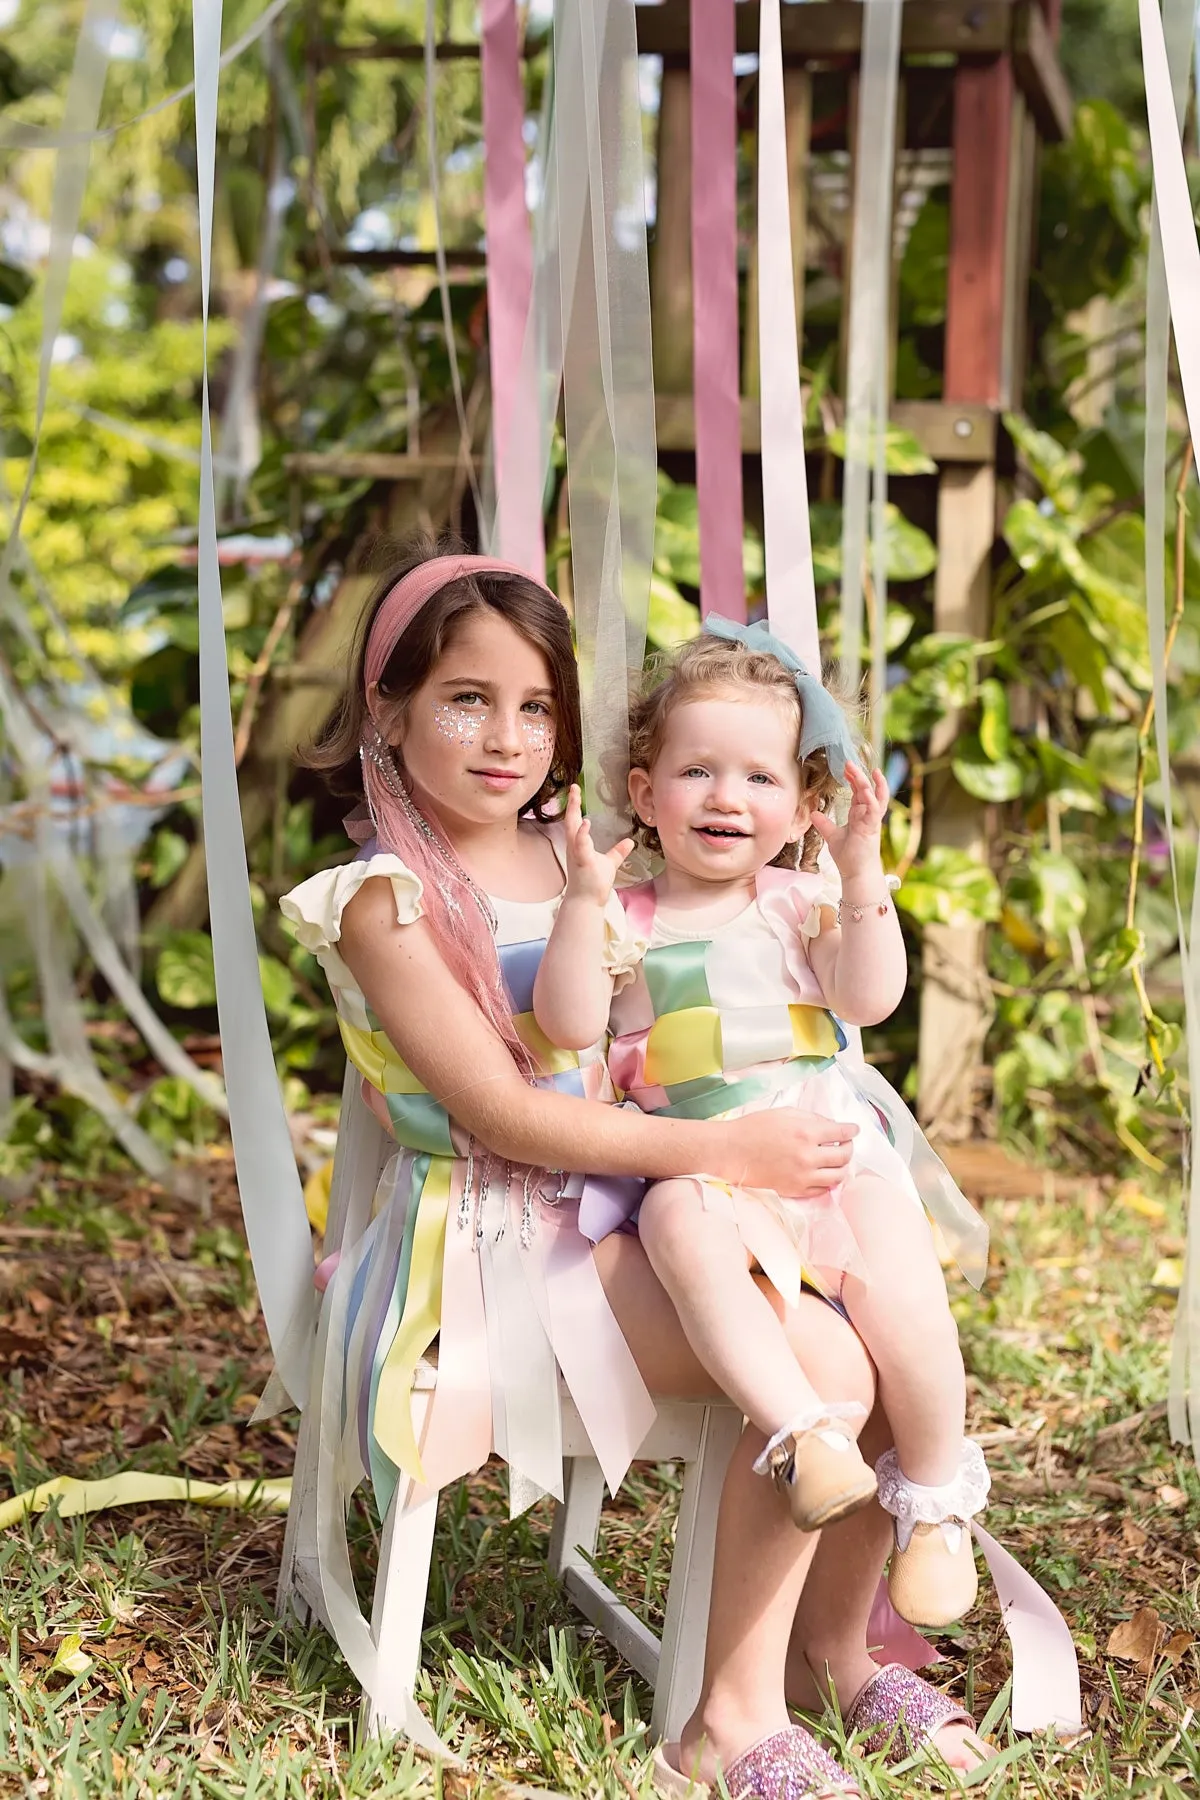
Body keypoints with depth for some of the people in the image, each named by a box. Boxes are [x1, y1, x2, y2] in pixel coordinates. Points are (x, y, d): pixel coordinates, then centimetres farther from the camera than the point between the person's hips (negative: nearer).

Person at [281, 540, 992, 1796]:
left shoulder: (572, 855, 11)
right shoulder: (387, 900, -11)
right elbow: (501, 1115, -17)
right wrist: (724, 1152, -20)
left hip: (630, 1195, 7)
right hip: (500, 1235, -7)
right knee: (821, 1363, -24)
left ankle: (838, 1645, 10)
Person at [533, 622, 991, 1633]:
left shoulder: (799, 903, 11)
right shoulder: (626, 921, 11)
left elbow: (870, 997, -4)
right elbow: (567, 1023, -4)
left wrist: (861, 874, -13)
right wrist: (584, 901, -13)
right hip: (700, 1167, 0)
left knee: (902, 1297, -22)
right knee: (682, 1229, -37)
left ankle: (935, 1494, 2)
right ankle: (804, 1434, -39)